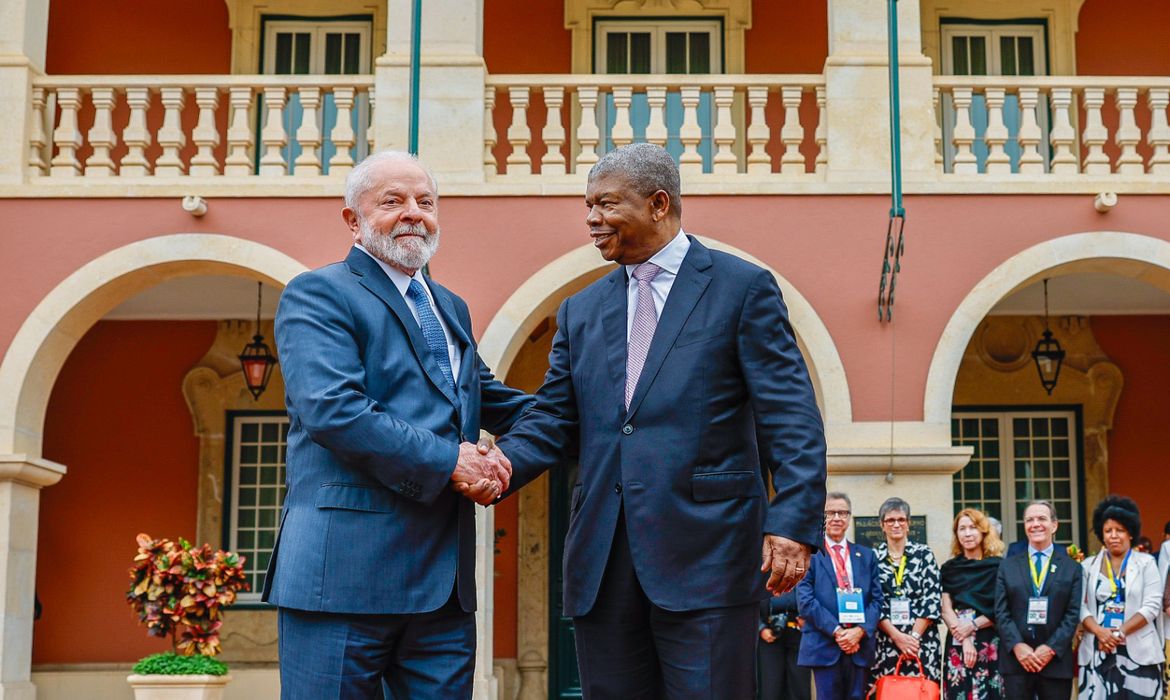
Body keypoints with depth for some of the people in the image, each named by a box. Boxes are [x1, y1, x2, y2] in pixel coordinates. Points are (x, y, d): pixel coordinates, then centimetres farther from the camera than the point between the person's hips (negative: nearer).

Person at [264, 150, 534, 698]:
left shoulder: (451, 308, 22)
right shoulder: (316, 296, -3)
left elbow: (484, 396, 37)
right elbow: (333, 410, -18)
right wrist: (449, 460, -16)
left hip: (445, 578, 7)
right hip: (346, 570, -7)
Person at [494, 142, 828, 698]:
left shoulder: (743, 288, 2)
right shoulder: (581, 310, 17)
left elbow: (791, 419, -5)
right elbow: (553, 422, 12)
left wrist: (794, 522, -16)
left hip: (705, 553, -5)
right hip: (602, 562, 5)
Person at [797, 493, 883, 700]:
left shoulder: (866, 556, 16)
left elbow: (877, 599, 9)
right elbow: (806, 601, -4)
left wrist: (860, 631, -9)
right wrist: (836, 631, -13)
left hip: (860, 645, 3)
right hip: (824, 646, -3)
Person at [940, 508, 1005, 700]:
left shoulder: (999, 566, 4)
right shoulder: (950, 568, 10)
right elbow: (946, 610, 3)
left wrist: (973, 625, -10)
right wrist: (964, 640, -10)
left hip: (990, 644, -2)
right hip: (958, 645, 2)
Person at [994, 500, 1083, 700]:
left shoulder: (1071, 568, 8)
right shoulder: (1008, 566, 11)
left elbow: (1073, 614, 0)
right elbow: (1001, 612, 4)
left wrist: (1051, 648, -12)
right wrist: (1017, 646, -11)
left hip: (1056, 660, -1)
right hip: (1016, 659, 1)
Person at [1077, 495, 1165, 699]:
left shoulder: (1146, 563, 5)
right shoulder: (1089, 565, 10)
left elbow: (1152, 605, -4)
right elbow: (1080, 606, 3)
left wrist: (1120, 632, -13)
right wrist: (1100, 632, -15)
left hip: (1138, 652, -1)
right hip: (1097, 652, 1)